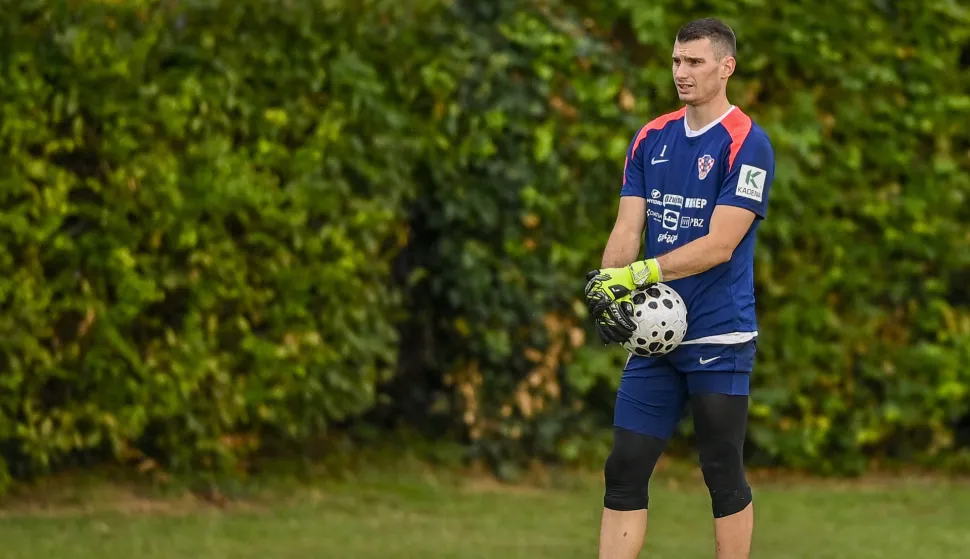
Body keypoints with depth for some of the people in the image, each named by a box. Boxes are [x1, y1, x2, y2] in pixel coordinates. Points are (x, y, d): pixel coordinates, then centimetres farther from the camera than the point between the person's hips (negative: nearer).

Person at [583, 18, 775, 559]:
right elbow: (628, 227, 5)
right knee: (625, 470, 1)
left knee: (724, 476, 1)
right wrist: (608, 286, -15)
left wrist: (638, 274, -20)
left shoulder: (747, 143, -9)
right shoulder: (651, 139, 10)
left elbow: (720, 245, -16)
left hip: (719, 340, -6)